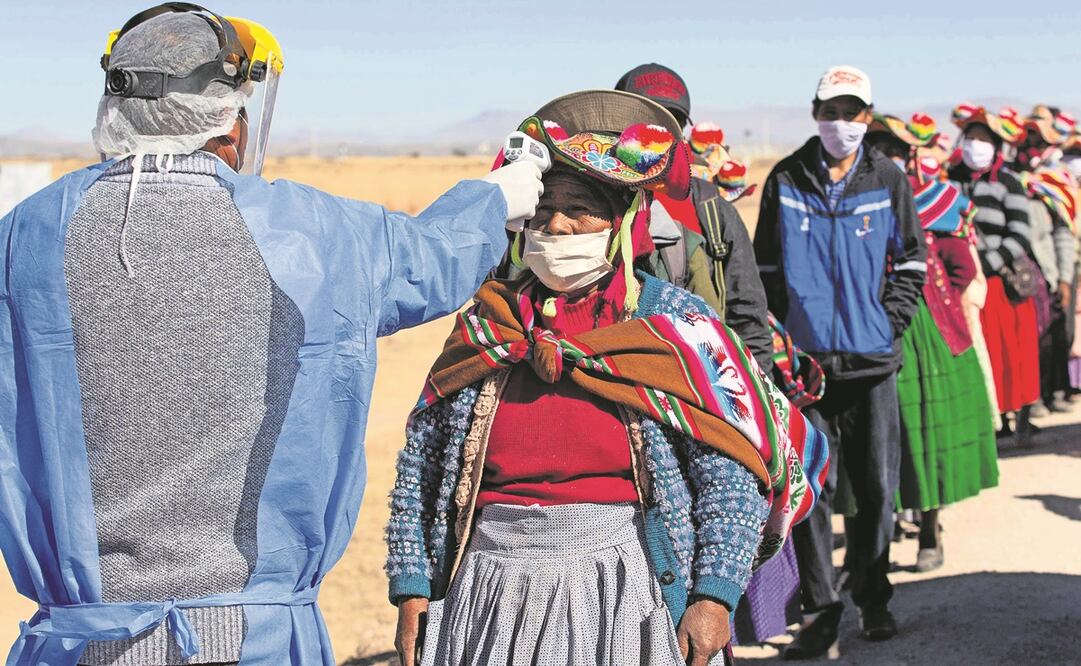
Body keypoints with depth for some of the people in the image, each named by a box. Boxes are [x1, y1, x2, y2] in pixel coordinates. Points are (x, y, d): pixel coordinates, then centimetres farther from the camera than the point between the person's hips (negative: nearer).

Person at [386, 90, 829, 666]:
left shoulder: (674, 323, -1)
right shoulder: (485, 325, 7)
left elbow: (733, 475, -5)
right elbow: (419, 471, 10)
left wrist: (713, 596, -11)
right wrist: (411, 589, 5)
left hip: (627, 595, -3)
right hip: (490, 598, 3)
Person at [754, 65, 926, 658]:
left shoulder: (889, 181, 2)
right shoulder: (786, 180, 3)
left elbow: (911, 263, 9)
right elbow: (765, 264, 9)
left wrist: (889, 322, -2)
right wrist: (784, 328, 2)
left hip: (871, 360, 0)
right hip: (806, 357, 0)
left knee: (876, 486, 5)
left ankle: (872, 597, 22)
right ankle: (821, 607, 7)